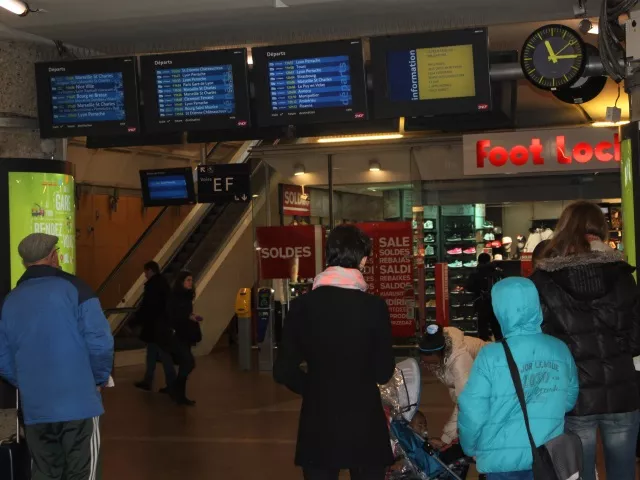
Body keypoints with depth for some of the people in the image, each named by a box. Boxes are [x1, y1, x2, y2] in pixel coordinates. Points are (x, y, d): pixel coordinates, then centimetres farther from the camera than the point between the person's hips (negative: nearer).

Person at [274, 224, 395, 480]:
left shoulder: (302, 305, -7)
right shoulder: (374, 306, -11)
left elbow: (284, 371, -3)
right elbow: (384, 372, -4)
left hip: (318, 426, 1)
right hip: (365, 425, -1)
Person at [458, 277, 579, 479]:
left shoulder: (492, 356, -17)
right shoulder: (561, 350, -5)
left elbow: (472, 411, -13)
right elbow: (569, 400, 9)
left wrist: (470, 448, 5)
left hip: (503, 460, -3)